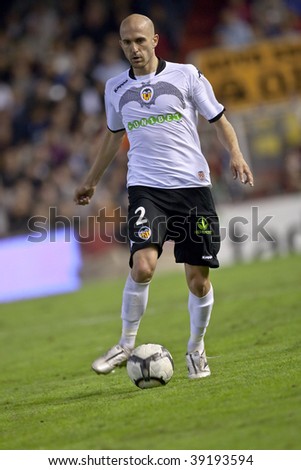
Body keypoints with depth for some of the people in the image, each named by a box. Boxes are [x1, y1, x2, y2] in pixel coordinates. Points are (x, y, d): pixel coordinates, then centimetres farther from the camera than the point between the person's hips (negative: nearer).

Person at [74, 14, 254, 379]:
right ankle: (126, 345, -6)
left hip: (193, 185, 0)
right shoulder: (115, 88, 11)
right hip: (146, 187, 0)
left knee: (198, 278, 1)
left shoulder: (187, 75, 3)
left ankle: (196, 349, 24)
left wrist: (235, 154, -9)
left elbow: (219, 120, 9)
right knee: (142, 265, -22)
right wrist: (91, 181, 34)